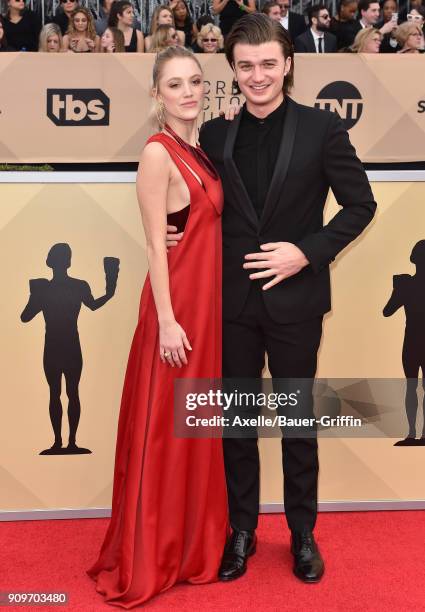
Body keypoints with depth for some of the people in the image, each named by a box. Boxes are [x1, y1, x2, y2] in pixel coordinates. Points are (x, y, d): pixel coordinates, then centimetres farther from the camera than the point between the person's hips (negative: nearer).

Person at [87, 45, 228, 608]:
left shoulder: (200, 149, 11)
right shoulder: (157, 153, -13)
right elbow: (156, 245, -16)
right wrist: (167, 321, -18)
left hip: (208, 300, 8)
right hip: (176, 303, -8)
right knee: (167, 427, 2)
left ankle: (193, 539, 33)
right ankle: (155, 556, 19)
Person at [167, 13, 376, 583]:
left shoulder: (322, 128, -5)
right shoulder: (215, 133, 3)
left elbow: (360, 203, -3)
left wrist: (307, 252, -13)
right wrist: (178, 234, -8)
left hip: (295, 297, -2)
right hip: (233, 300, 3)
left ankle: (303, 534, 30)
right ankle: (242, 531, 30)